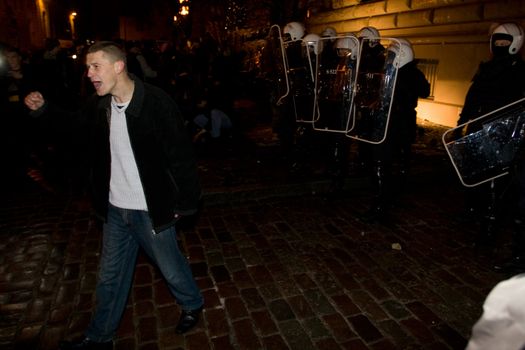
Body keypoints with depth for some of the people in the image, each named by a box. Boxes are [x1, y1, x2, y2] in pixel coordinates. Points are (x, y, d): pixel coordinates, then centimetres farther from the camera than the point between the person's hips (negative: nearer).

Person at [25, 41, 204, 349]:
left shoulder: (156, 102, -20)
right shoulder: (100, 105, 0)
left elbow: (181, 154, -17)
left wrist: (184, 203, -14)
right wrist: (43, 108, 7)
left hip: (151, 209, -6)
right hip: (115, 208, 6)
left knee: (171, 268, 15)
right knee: (110, 275, 21)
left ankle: (193, 305, 45)